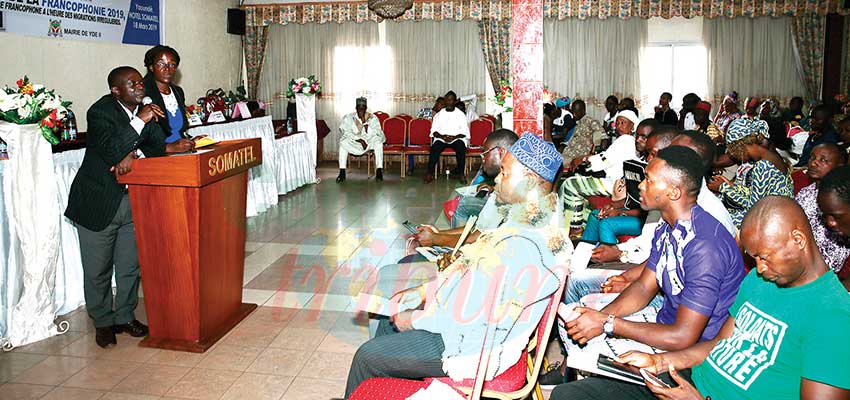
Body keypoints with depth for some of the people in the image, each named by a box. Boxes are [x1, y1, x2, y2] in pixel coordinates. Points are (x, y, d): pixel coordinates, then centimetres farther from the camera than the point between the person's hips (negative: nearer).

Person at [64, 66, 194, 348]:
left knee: (130, 266, 13)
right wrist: (140, 121, -32)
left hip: (132, 200, 5)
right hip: (98, 202, -5)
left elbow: (156, 147, -1)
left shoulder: (148, 111, 2)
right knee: (98, 269, 7)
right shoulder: (100, 111, -16)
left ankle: (125, 317, 29)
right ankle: (102, 322, 24)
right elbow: (111, 150, -28)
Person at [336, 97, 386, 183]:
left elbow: (377, 133, -15)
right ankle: (342, 172, -29)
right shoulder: (349, 118, -4)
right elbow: (346, 133, -11)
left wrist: (365, 123, -26)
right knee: (343, 143, -29)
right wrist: (360, 140, -22)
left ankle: (379, 171, -34)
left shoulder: (373, 118, -5)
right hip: (353, 144, 1)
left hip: (370, 143, 0)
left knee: (378, 141, -31)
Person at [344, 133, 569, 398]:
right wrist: (423, 292, 7)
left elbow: (471, 314, -27)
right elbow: (470, 272, 12)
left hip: (471, 348, -10)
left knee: (367, 356, -1)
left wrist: (414, 320, -13)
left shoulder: (522, 247, -31)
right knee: (388, 324, 22)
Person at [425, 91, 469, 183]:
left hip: (457, 138, -1)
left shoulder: (460, 114, 7)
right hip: (441, 138, 1)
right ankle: (430, 174, -28)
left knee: (461, 147, -34)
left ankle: (461, 174, -27)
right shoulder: (439, 114, 11)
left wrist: (454, 137, -18)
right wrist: (442, 136, -15)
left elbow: (464, 132, 1)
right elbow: (434, 130, 6)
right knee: (434, 148, -31)